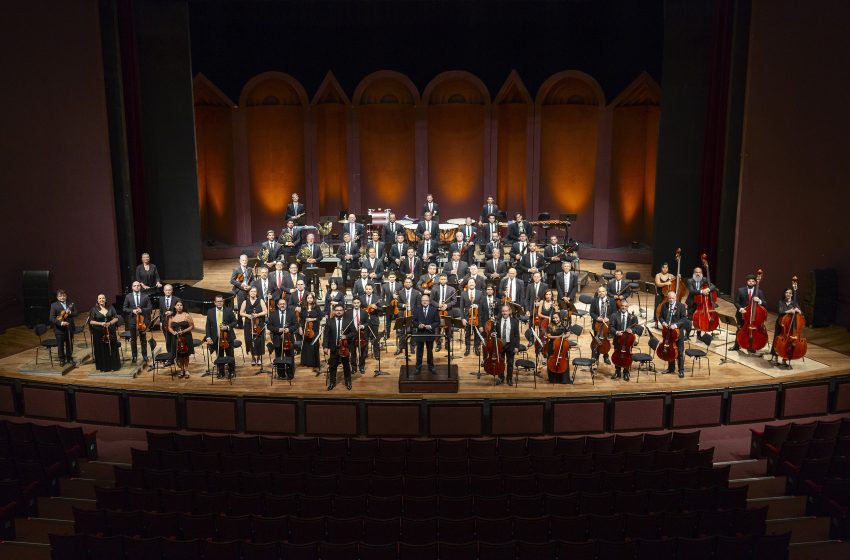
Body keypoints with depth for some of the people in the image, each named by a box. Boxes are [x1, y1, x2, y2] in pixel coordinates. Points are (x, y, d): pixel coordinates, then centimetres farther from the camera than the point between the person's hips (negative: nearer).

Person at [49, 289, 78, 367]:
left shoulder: (71, 304, 3)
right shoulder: (54, 305, -6)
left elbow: (76, 313, 0)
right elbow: (52, 318, -12)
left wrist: (70, 312, -21)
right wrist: (61, 323, -24)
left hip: (69, 328, 3)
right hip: (59, 329, -2)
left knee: (70, 344, 13)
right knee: (60, 345, 8)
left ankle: (70, 358, 28)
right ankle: (62, 360, 23)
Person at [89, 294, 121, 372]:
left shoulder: (110, 308, 4)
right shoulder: (94, 309, -1)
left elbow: (116, 318, 4)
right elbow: (91, 321, -3)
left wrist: (109, 323, -14)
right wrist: (100, 323, -18)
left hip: (110, 332, 1)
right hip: (99, 333, -1)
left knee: (112, 349, 3)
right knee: (101, 350, 2)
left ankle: (113, 366, 12)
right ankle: (103, 367, 11)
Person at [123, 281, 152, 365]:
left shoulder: (145, 297, 2)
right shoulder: (128, 297, 3)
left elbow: (150, 307, 0)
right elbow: (125, 308, 3)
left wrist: (142, 310, -16)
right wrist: (132, 311, -14)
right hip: (132, 321, 1)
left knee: (143, 339, 7)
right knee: (133, 340, 7)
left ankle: (144, 356, 16)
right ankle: (134, 356, 16)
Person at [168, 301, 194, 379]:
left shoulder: (187, 315, -3)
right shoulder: (172, 317, 5)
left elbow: (192, 326, -3)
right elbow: (169, 327, 12)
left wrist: (183, 331, -15)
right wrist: (173, 332, -9)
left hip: (186, 338, -2)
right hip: (176, 338, 2)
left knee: (185, 355, 4)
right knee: (179, 356, 3)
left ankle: (186, 370, 16)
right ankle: (182, 371, 15)